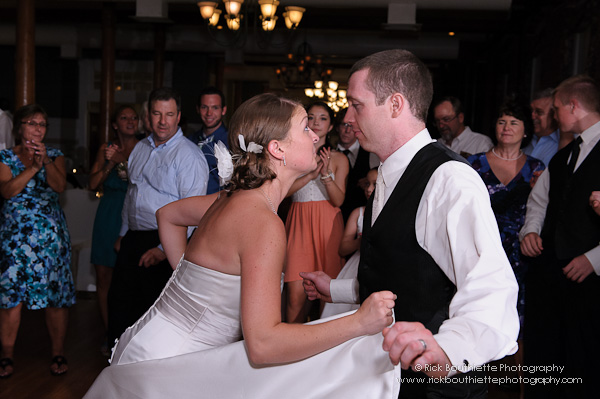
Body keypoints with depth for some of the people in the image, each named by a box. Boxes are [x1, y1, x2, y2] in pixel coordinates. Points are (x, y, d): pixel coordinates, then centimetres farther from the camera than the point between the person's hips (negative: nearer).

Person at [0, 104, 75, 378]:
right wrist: (33, 168, -17)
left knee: (56, 294, 0)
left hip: (50, 233, 1)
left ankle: (58, 353, 12)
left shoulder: (55, 155, 9)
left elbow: (60, 186, -6)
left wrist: (46, 160, -20)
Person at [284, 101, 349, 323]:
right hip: (299, 223, 0)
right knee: (296, 292, -7)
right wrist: (310, 174, -13)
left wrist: (326, 174, -16)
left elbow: (338, 200, -1)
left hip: (327, 224, 0)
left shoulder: (338, 158, 8)